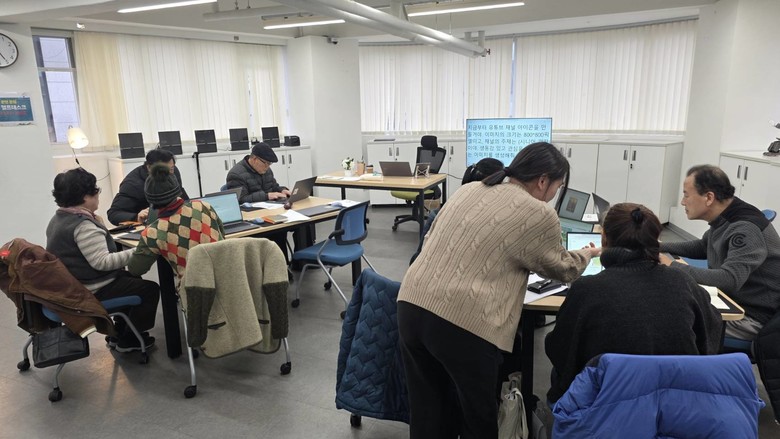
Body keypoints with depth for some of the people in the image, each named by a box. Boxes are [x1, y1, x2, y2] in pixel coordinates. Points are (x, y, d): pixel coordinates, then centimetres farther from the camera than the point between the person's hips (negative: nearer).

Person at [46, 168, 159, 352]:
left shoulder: (59, 218, 9)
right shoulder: (83, 225, -25)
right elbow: (102, 262, -32)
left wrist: (98, 224, 8)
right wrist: (136, 253, -30)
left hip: (72, 285, 11)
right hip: (90, 291, -11)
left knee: (132, 279, 28)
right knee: (150, 289, -4)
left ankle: (119, 333, 30)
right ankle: (128, 340, 10)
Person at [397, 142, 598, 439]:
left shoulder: (467, 190, 15)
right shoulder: (538, 215, -3)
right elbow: (559, 268, 13)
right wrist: (587, 254, 34)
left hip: (412, 305, 7)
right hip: (463, 323, -6)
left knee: (426, 413, 20)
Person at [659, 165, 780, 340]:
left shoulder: (746, 229, -27)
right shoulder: (723, 219, 3)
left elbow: (729, 279, -38)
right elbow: (702, 248, 22)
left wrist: (672, 266, -33)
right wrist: (658, 246, 9)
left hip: (752, 316, -9)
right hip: (732, 302, 9)